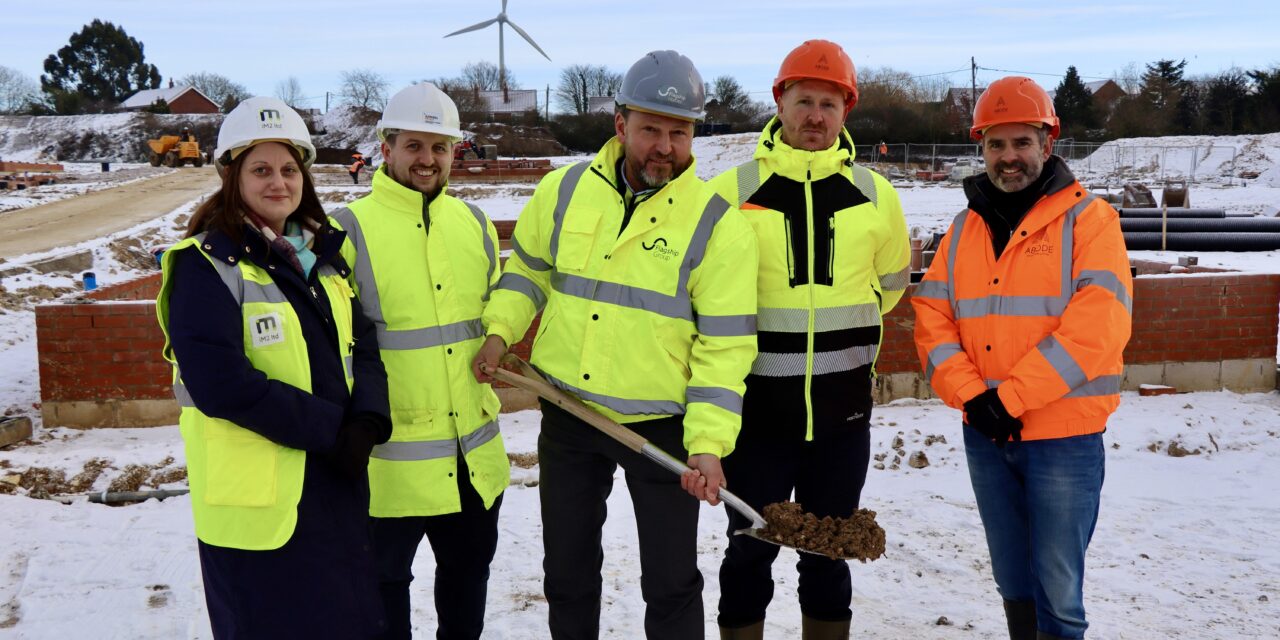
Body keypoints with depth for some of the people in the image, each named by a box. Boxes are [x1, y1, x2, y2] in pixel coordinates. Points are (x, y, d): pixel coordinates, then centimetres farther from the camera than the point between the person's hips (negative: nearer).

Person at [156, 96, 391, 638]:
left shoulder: (321, 253, 10)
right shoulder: (207, 264, -10)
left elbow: (362, 344, 8)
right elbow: (219, 383, -20)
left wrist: (366, 422, -11)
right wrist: (331, 427, -18)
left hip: (337, 482, 6)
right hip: (258, 497, -6)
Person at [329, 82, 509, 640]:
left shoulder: (473, 222, 7)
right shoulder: (351, 228, -10)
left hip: (475, 446, 5)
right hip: (393, 454, -5)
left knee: (469, 569, 21)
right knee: (385, 579, 11)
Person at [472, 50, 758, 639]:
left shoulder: (718, 224, -11)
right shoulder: (563, 191, -1)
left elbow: (725, 344, -11)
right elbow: (527, 268, 16)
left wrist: (708, 443, -18)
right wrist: (499, 330, 0)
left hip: (662, 425, -3)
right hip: (567, 416, 3)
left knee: (672, 583, 8)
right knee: (567, 572, 19)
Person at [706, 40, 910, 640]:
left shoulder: (874, 195, 2)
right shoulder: (731, 191, -7)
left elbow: (892, 280, 18)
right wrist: (762, 340, 4)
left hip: (843, 410, 2)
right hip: (756, 409, -2)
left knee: (828, 555, 15)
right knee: (750, 552, 8)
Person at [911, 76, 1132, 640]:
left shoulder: (1087, 218, -5)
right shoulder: (965, 227, 10)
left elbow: (1097, 325, -17)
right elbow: (932, 317, 3)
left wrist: (1011, 397, -19)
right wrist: (971, 397, -12)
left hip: (1064, 436, -5)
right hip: (984, 435, 5)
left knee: (1056, 588, 0)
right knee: (1012, 578, 17)